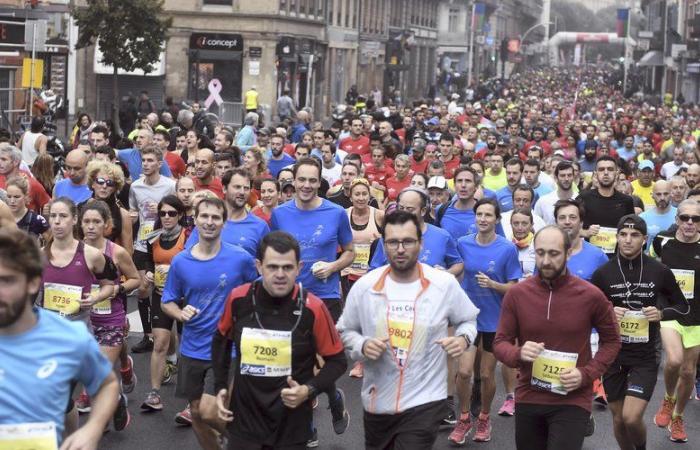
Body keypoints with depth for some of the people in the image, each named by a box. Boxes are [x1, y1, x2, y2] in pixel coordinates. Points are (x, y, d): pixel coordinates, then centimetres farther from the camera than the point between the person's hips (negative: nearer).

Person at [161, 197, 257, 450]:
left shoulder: (241, 258, -10)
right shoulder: (180, 261, -3)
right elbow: (166, 302, 6)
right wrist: (180, 313, -15)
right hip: (191, 349, 4)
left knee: (207, 410, -13)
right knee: (196, 412, 13)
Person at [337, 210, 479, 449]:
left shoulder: (445, 284, -7)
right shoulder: (363, 286, -5)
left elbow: (468, 319, 10)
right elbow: (345, 331, 7)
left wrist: (464, 338, -12)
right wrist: (362, 346, -14)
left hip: (424, 402, -3)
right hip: (377, 401, 3)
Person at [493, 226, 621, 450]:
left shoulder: (591, 295, -8)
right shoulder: (516, 294, -4)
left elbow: (611, 341, 4)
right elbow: (500, 343, 2)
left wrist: (586, 374, -11)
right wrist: (519, 354, -21)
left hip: (572, 402, -3)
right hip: (528, 398, 3)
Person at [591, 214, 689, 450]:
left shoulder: (660, 272, -4)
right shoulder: (603, 273, -3)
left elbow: (683, 306, 8)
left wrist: (661, 313, -12)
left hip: (645, 356, -2)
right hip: (612, 353, 2)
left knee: (632, 418, -13)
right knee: (619, 419, 10)